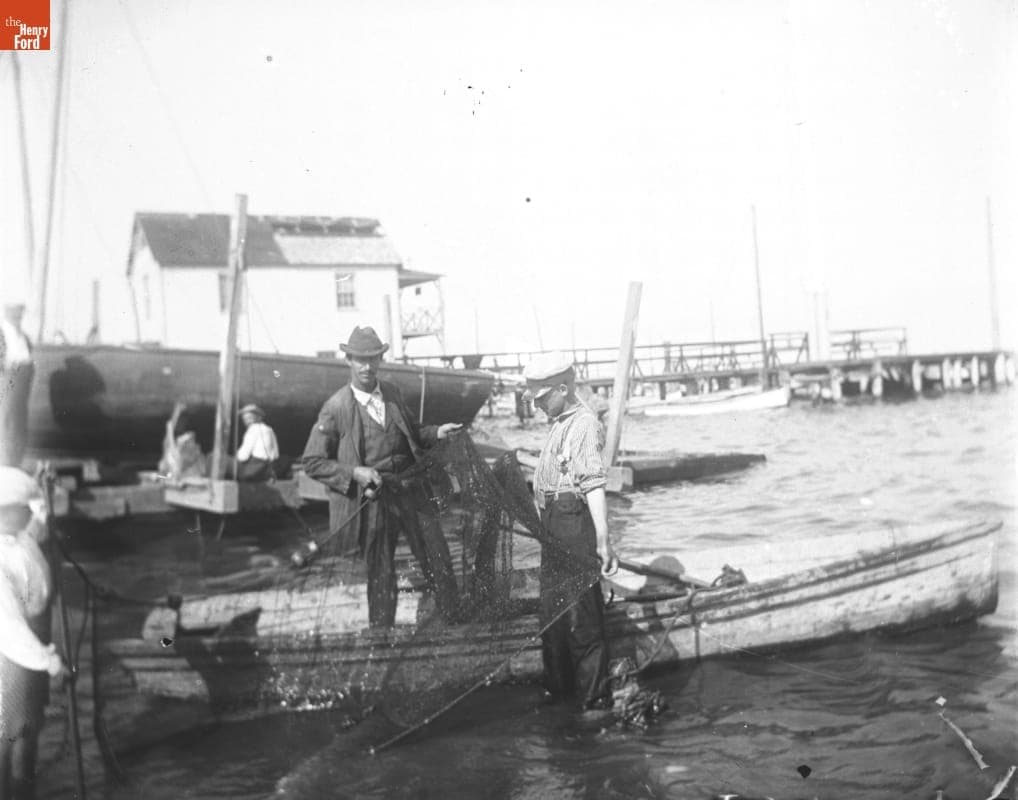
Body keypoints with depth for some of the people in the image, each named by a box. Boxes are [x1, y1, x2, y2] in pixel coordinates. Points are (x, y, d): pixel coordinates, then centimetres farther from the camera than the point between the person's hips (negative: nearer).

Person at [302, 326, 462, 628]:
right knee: (381, 574, 7)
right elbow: (312, 463, -6)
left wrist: (435, 433, 4)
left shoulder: (392, 393, 7)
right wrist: (354, 473, -18)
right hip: (373, 498, -4)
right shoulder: (335, 408, -8)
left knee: (439, 564, 6)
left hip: (411, 489, 4)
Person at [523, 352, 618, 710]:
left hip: (575, 522, -10)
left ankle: (595, 700, 6)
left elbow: (594, 484, -25)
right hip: (554, 525, 10)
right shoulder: (560, 424, 13)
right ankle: (559, 687, 32)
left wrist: (603, 539, -31)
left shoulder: (584, 424, -17)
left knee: (581, 613, -4)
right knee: (552, 610, 18)